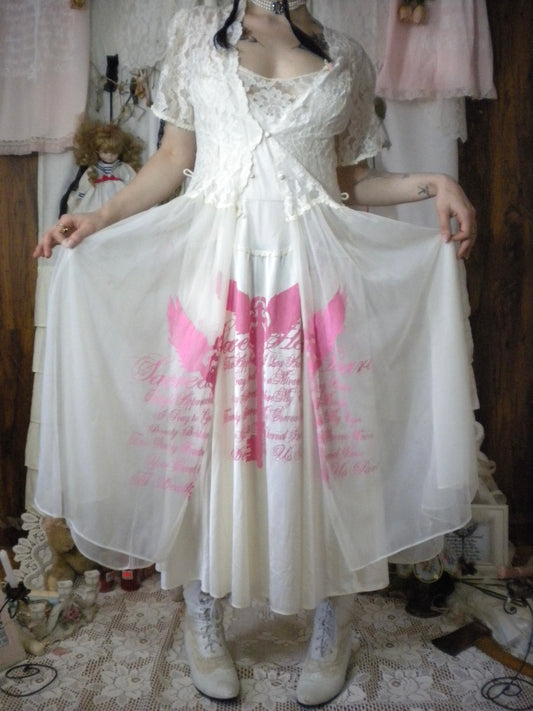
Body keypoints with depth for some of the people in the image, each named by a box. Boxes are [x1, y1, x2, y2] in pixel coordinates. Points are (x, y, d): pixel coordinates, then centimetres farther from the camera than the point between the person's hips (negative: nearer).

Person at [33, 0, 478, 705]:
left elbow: (347, 179, 17)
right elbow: (175, 158, 12)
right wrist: (101, 218, 1)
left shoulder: (346, 57, 15)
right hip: (213, 260, 0)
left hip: (315, 271, 1)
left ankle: (332, 626, 26)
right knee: (203, 432, 2)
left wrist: (429, 183, 2)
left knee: (324, 439, 2)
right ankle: (203, 622, 26)